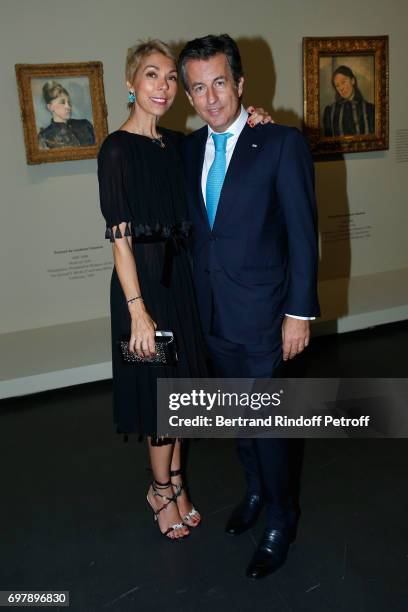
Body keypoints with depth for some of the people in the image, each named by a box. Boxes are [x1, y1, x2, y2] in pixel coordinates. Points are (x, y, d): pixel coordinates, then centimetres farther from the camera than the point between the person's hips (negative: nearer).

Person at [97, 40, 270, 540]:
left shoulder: (176, 143, 8)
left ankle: (172, 481, 35)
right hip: (144, 282, -6)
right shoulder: (117, 149, -12)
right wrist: (138, 310, -20)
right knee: (159, 390, 6)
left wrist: (249, 126, -3)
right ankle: (163, 490, 30)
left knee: (181, 384, 15)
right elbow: (119, 236, -16)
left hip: (181, 277, 7)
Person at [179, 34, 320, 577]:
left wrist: (300, 313, -13)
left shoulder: (282, 142, -10)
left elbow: (303, 233, -11)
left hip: (261, 312, -5)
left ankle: (280, 520, 29)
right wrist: (194, 298, 7)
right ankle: (256, 489, 44)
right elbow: (195, 226, 12)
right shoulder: (189, 149, 7)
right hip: (212, 312, 5)